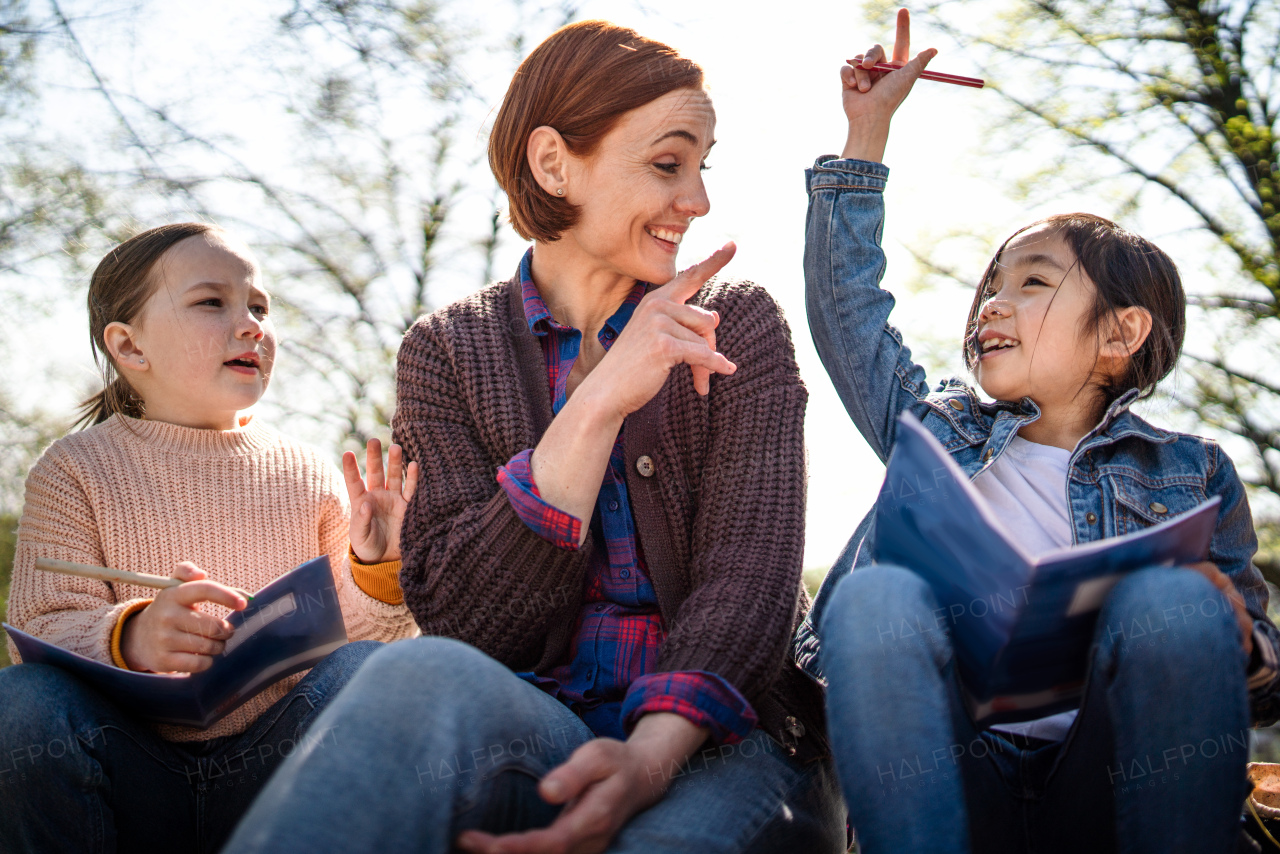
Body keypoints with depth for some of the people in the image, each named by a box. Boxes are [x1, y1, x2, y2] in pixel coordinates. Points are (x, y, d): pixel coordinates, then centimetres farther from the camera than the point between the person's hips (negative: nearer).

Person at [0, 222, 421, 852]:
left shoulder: (309, 476, 10)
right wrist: (130, 639, -30)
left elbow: (349, 632, 9)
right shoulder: (74, 471, 4)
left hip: (270, 770, 1)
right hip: (133, 772, -1)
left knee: (368, 672, -26)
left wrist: (376, 571, -13)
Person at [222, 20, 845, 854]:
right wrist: (599, 404, -15)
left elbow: (751, 567, -5)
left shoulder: (739, 325, 9)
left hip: (715, 736, -1)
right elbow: (460, 618, -4)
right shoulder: (447, 350, 8)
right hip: (527, 735, 1)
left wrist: (653, 754, -26)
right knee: (424, 678, -34)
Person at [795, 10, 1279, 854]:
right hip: (950, 769, 1)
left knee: (1174, 602, -32)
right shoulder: (938, 428, 26)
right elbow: (846, 301, 28)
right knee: (876, 596, -31)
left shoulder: (1191, 472, 19)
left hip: (1097, 782, -1)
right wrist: (869, 128, 31)